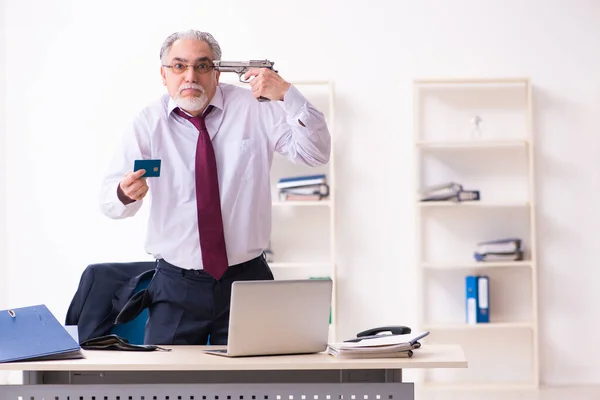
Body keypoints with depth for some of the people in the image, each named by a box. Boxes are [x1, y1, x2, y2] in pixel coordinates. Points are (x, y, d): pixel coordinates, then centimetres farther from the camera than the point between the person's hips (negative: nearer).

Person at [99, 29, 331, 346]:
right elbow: (108, 201, -7)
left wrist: (286, 94, -20)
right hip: (176, 285, 0)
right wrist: (126, 193, -33)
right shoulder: (149, 123, -1)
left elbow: (315, 153, -7)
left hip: (246, 279, 0)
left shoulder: (253, 108, -1)